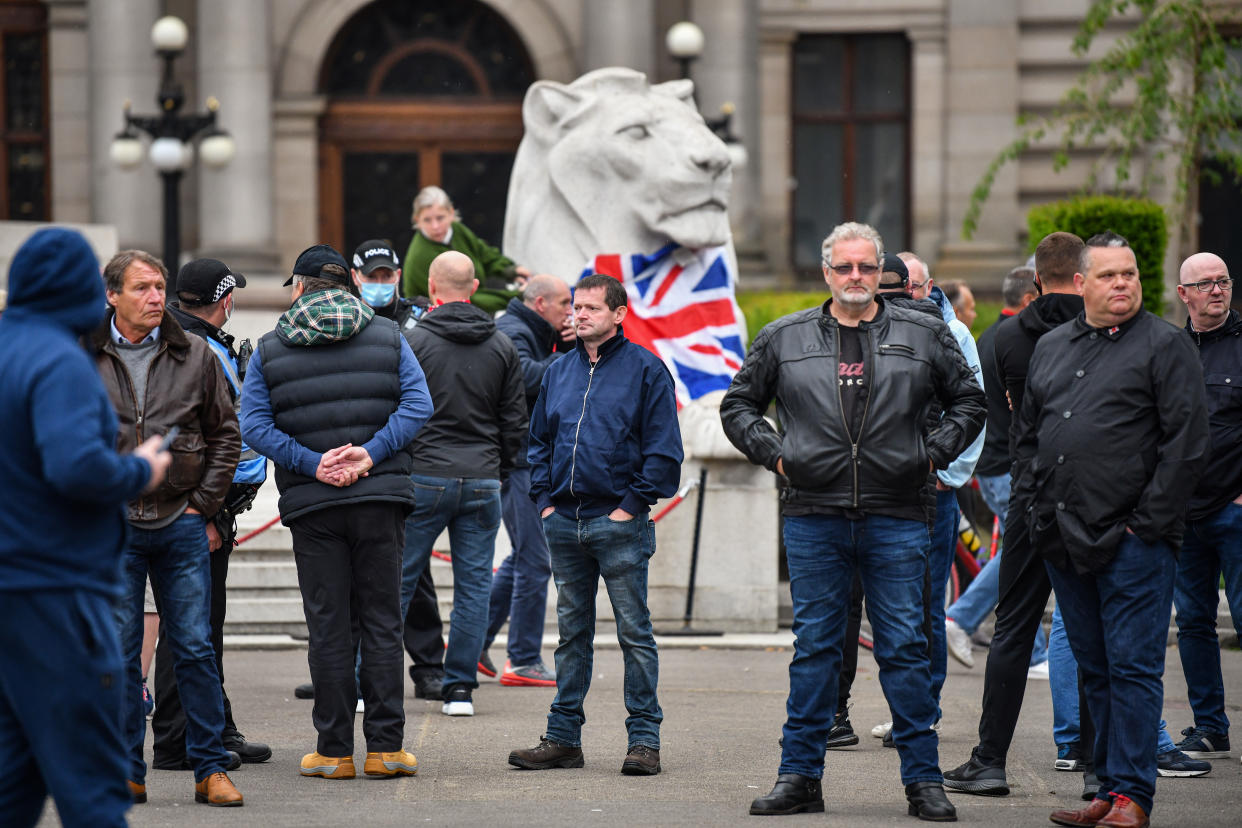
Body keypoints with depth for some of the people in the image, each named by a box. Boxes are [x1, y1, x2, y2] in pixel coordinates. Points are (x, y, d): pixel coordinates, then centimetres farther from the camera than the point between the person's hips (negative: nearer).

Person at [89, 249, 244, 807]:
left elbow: (226, 435, 11)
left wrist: (204, 506, 3)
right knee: (118, 652, 2)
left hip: (181, 525, 1)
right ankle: (126, 774, 10)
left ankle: (211, 769, 8)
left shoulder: (195, 357, 5)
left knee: (195, 649, 1)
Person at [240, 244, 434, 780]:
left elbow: (254, 425, -4)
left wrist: (313, 464, -9)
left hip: (312, 505, -1)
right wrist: (370, 454, -10)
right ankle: (385, 746, 3)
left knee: (328, 628, 3)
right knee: (381, 620, 5)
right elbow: (418, 404, -4)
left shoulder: (269, 350, 5)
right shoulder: (386, 337, 7)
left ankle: (334, 750, 4)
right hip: (381, 498, 1)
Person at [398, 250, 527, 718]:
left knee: (397, 579, 3)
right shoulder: (502, 347, 6)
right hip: (482, 482, 3)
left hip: (424, 478, -3)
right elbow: (515, 420, 9)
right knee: (474, 586, 6)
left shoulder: (414, 342, -6)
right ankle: (460, 688, 5)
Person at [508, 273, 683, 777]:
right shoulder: (559, 372, 14)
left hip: (618, 522, -6)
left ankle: (644, 738, 0)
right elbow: (539, 441, 20)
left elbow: (663, 449, -6)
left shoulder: (645, 370, -3)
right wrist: (544, 499, 7)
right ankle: (563, 737, 14)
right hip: (564, 522, 6)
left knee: (634, 632, -3)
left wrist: (632, 504, -11)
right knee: (572, 632, 10)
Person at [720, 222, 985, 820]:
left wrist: (933, 454, 3)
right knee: (814, 647, 5)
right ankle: (800, 776, 11)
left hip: (896, 519, -1)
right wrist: (773, 454, 3)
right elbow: (738, 405, 17)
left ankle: (923, 778, 5)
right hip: (813, 517, 1)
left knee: (905, 648, 0)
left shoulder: (924, 336, 7)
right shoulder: (783, 339, 8)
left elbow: (968, 401, 16)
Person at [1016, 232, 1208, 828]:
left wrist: (1149, 522, -12)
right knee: (1094, 669, 11)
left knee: (1132, 667, -6)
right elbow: (1027, 434, 24)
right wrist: (1030, 506, 11)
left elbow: (1187, 442, -9)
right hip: (1064, 542, 6)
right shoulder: (1051, 348, 16)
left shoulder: (1165, 346, -3)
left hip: (1132, 540, -6)